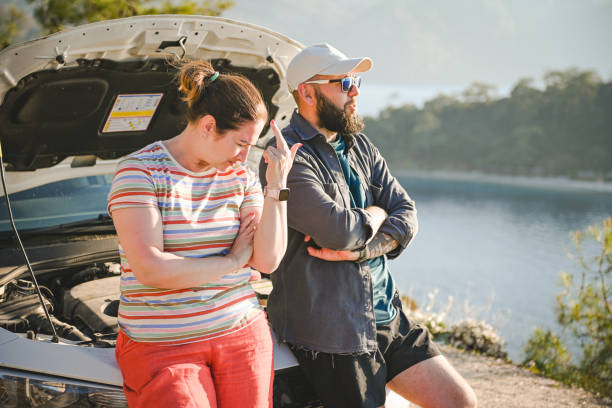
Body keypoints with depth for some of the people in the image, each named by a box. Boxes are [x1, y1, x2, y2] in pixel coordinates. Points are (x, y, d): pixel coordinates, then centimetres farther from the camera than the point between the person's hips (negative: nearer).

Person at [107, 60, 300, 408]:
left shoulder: (240, 176, 8)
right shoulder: (140, 170, -8)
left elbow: (268, 261, 0)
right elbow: (150, 270, -18)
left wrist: (277, 186, -8)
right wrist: (232, 261, -7)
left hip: (242, 336, 5)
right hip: (162, 348, -4)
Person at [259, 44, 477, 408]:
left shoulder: (360, 146, 13)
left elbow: (407, 216, 6)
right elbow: (342, 230, -25)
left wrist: (359, 250, -13)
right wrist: (376, 213, -2)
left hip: (386, 314, 8)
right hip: (330, 328, -7)